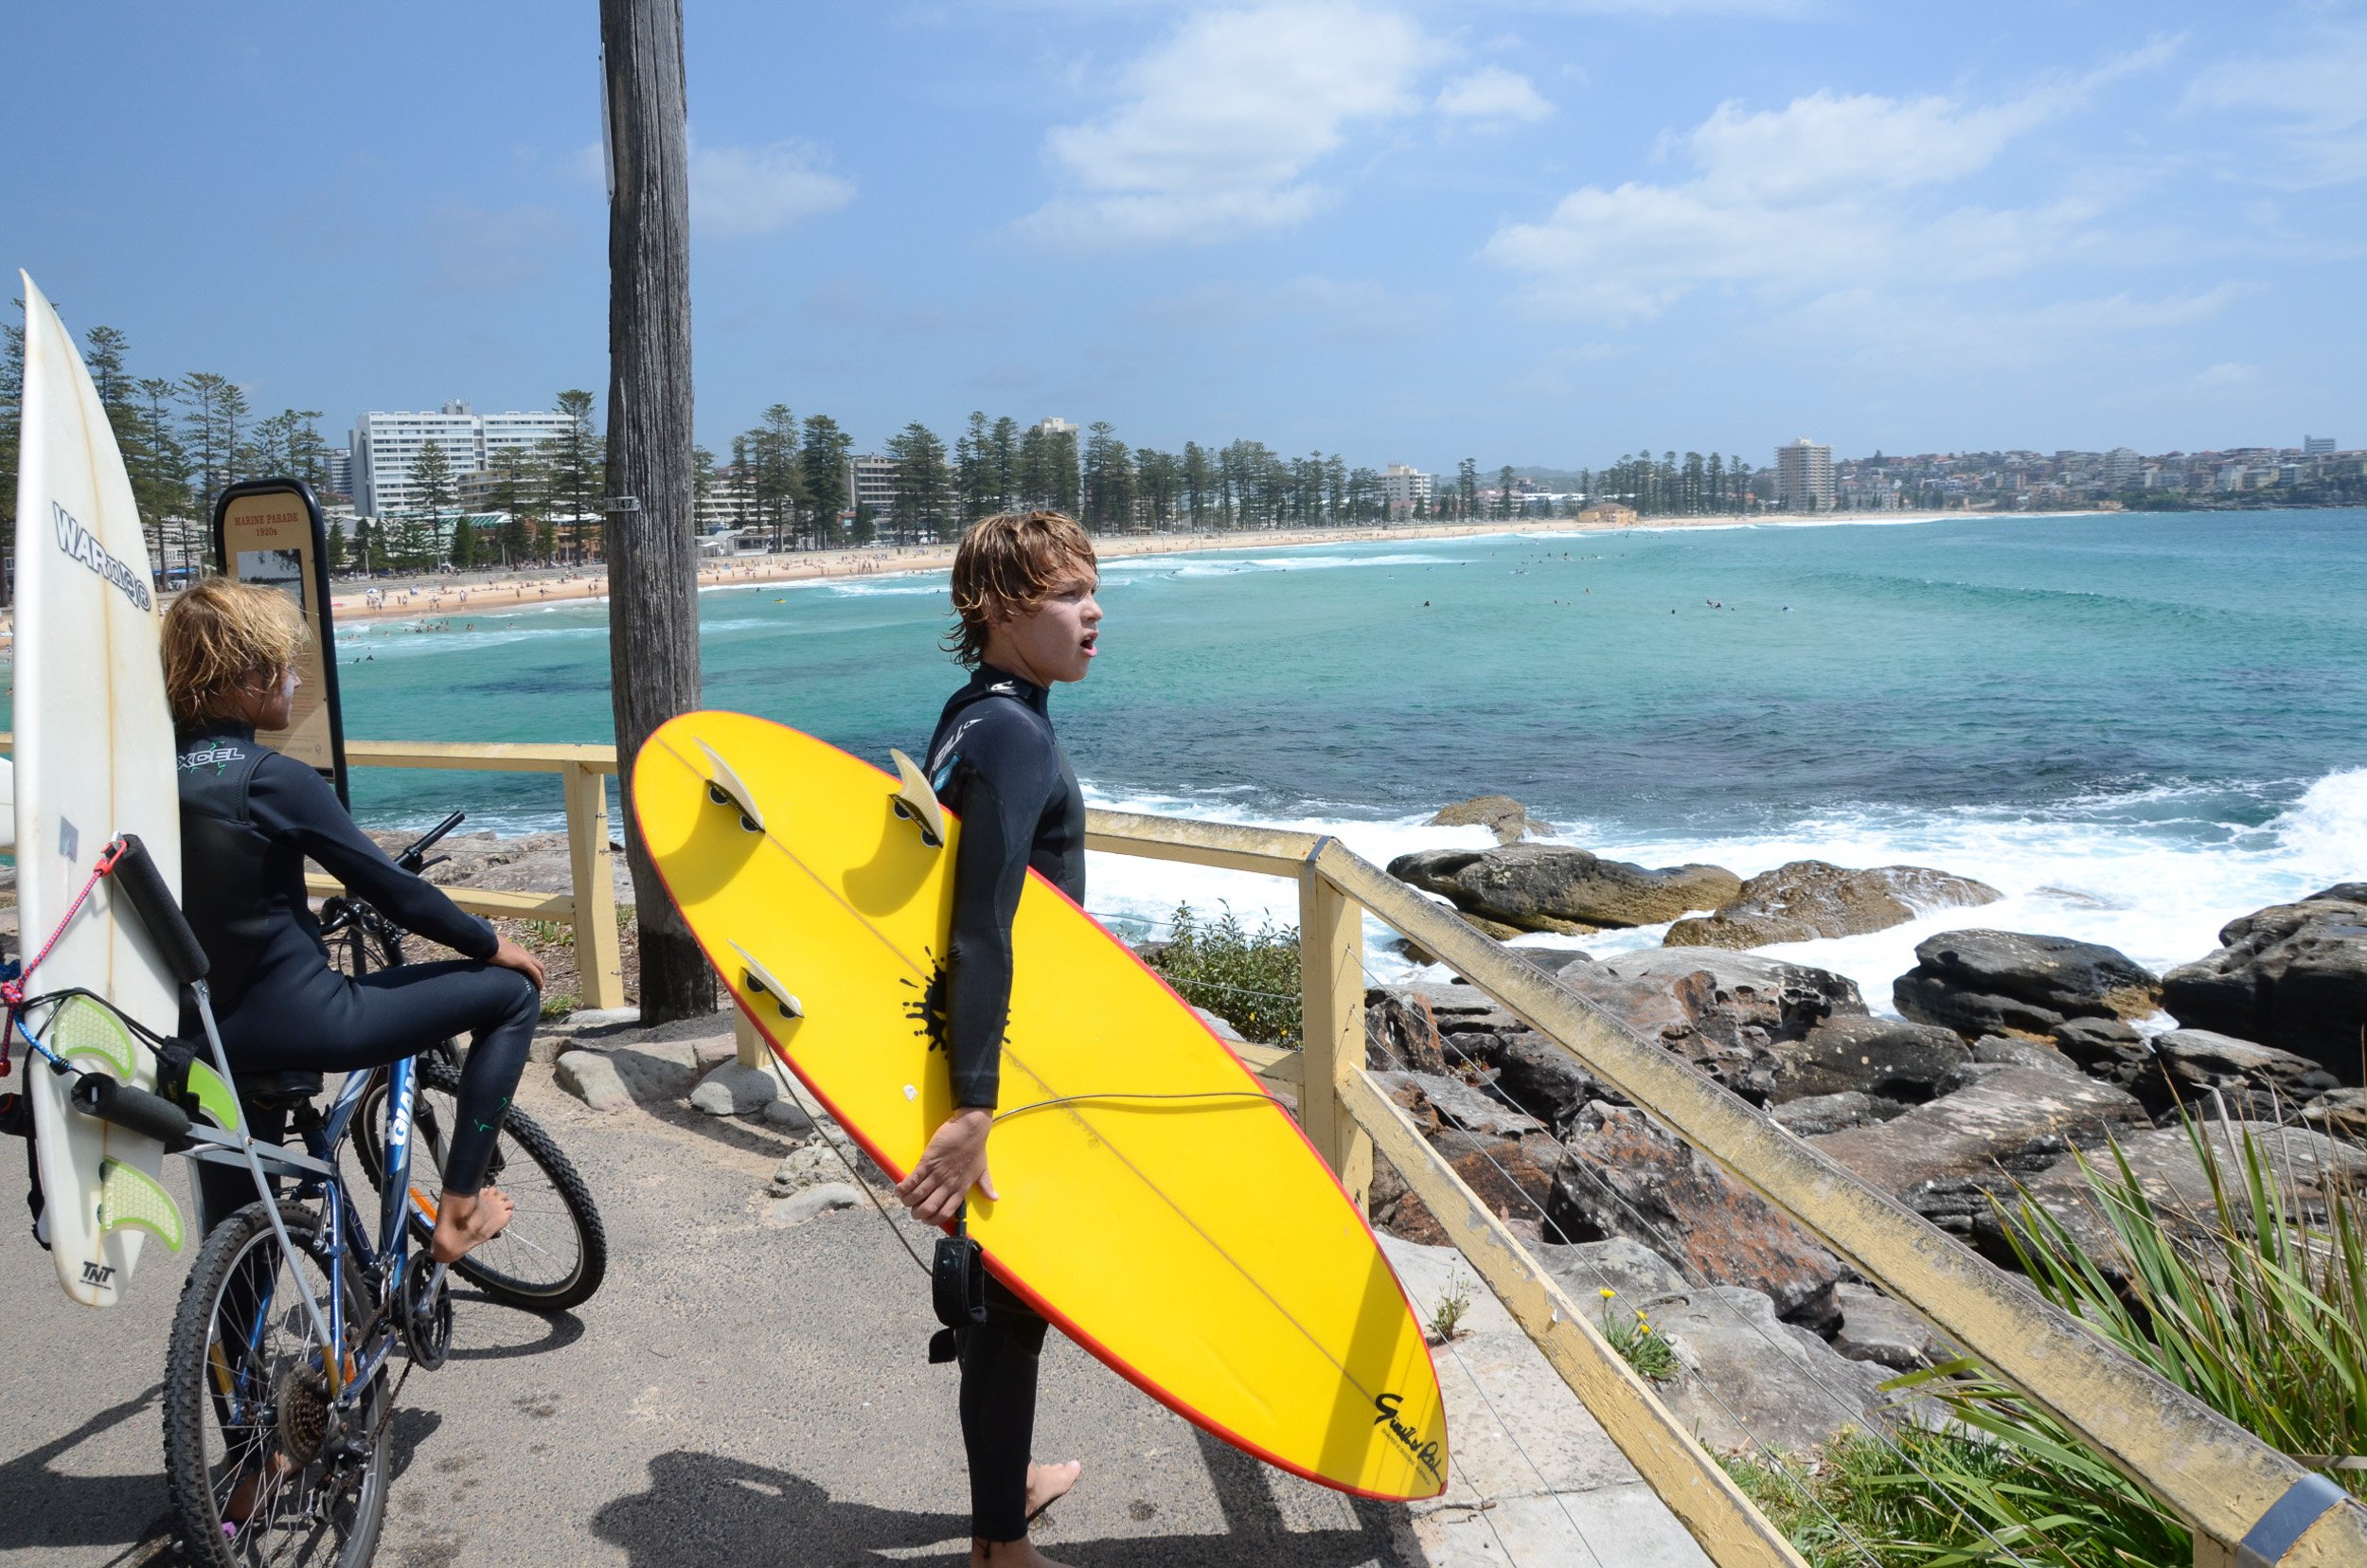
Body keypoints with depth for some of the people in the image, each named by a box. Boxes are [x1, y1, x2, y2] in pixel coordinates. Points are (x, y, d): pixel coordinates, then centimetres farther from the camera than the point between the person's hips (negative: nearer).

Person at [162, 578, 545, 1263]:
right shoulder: (273, 778, -17)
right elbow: (392, 889, -13)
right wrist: (492, 944, 1)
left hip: (202, 1038, 8)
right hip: (300, 1023, -8)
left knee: (236, 1248, 23)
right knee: (511, 992, 4)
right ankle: (457, 1210, 7)